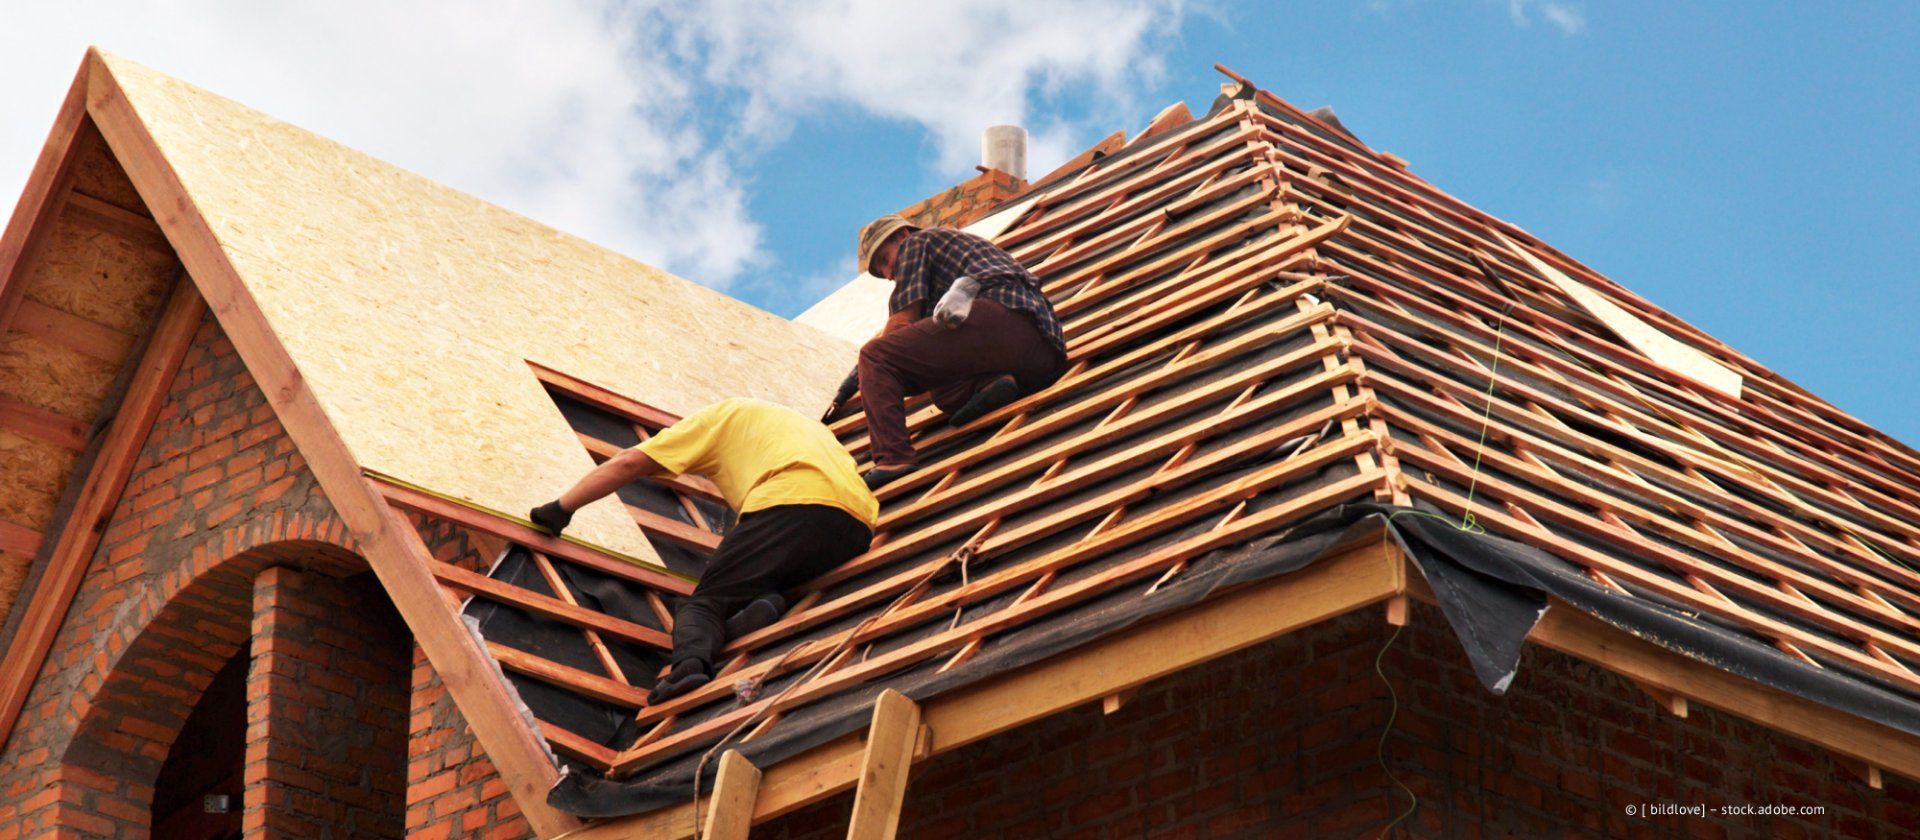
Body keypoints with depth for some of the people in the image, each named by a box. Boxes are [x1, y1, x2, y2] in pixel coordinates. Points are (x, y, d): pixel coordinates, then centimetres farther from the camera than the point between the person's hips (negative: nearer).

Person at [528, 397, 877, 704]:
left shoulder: (717, 416, 25)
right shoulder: (798, 421, 43)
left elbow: (628, 463, 19)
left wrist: (561, 508, 25)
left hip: (790, 503, -5)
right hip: (858, 526, 6)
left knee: (703, 602, 2)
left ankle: (690, 659, -30)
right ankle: (767, 607, -16)